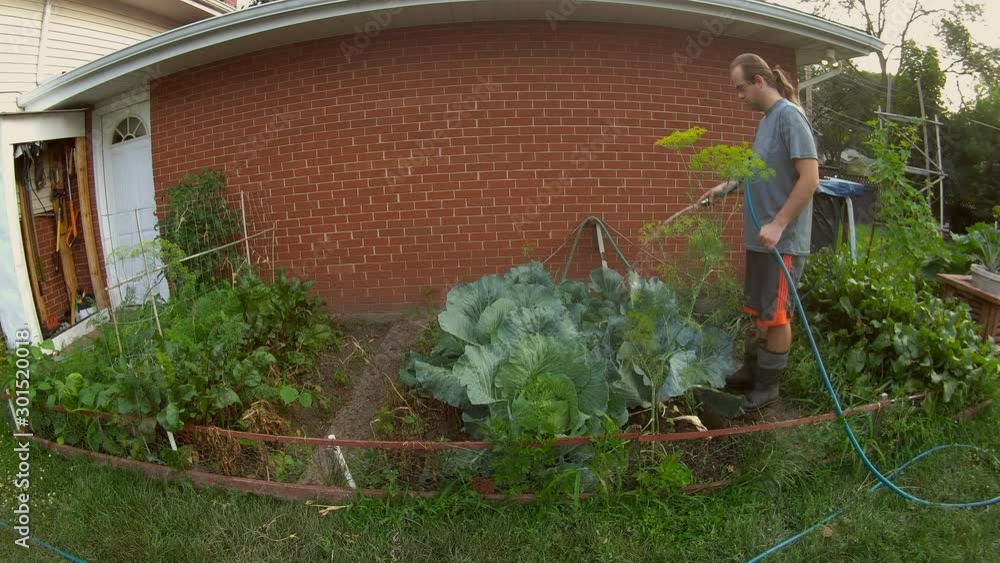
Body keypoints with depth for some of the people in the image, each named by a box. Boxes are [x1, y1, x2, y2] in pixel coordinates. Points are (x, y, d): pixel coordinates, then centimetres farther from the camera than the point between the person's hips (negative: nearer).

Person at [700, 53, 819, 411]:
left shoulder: (789, 116, -15)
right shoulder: (766, 119, 12)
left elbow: (810, 177, -21)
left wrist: (778, 225, -23)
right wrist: (727, 187, 15)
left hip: (783, 240, -9)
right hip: (761, 238, 9)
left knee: (776, 315, 3)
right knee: (758, 311, 18)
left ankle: (769, 385, 17)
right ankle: (752, 371, 32)